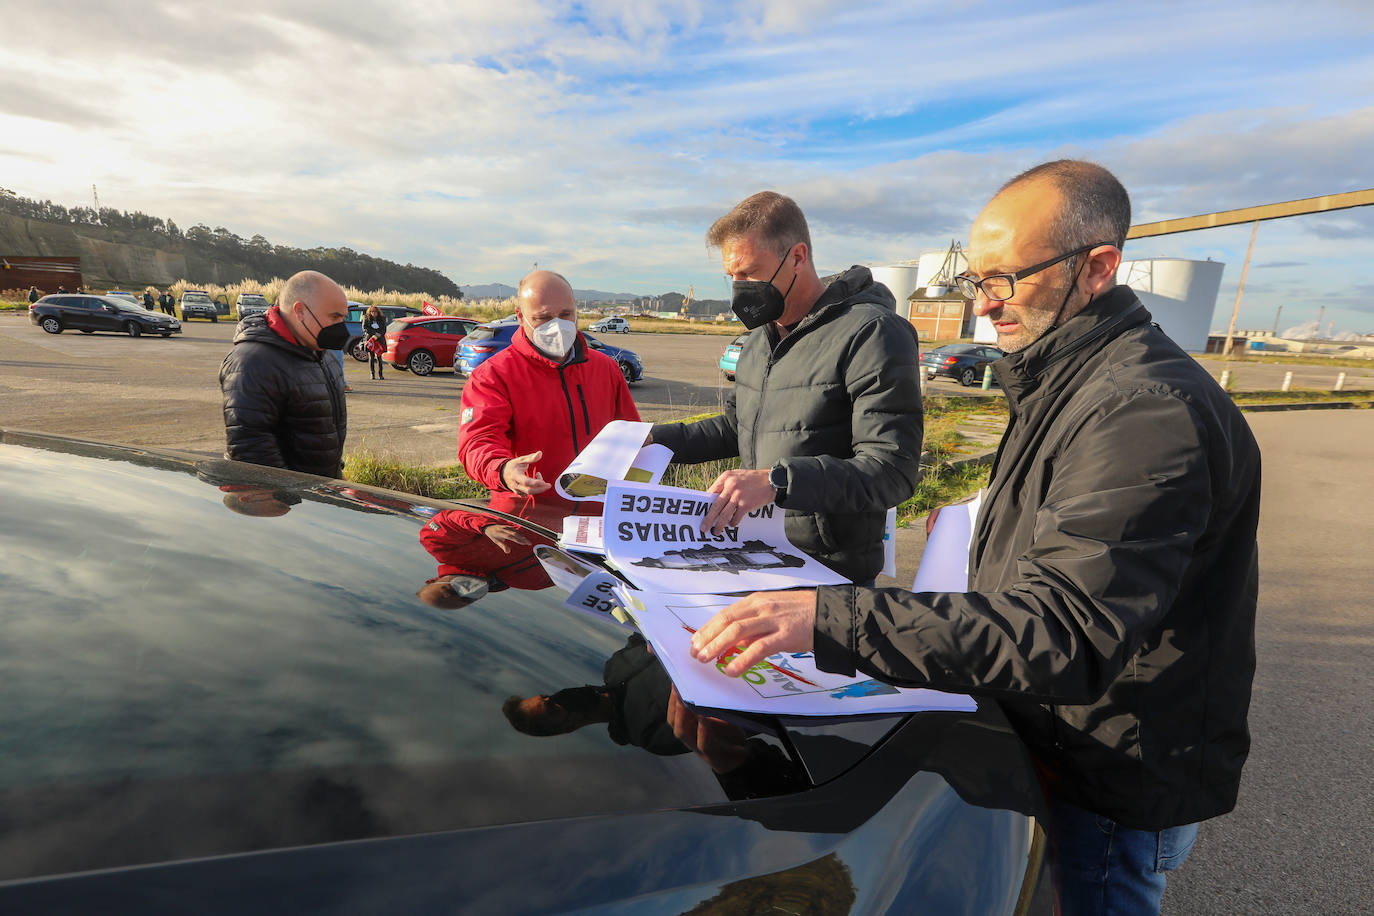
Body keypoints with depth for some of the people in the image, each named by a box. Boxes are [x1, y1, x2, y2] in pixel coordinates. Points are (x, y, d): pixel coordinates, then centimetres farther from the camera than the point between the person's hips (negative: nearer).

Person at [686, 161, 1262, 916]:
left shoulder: (1148, 410, -28)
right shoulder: (1066, 381, 7)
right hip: (1046, 746, 9)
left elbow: (1067, 636, -37)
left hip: (1110, 794, -9)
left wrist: (833, 621, -43)